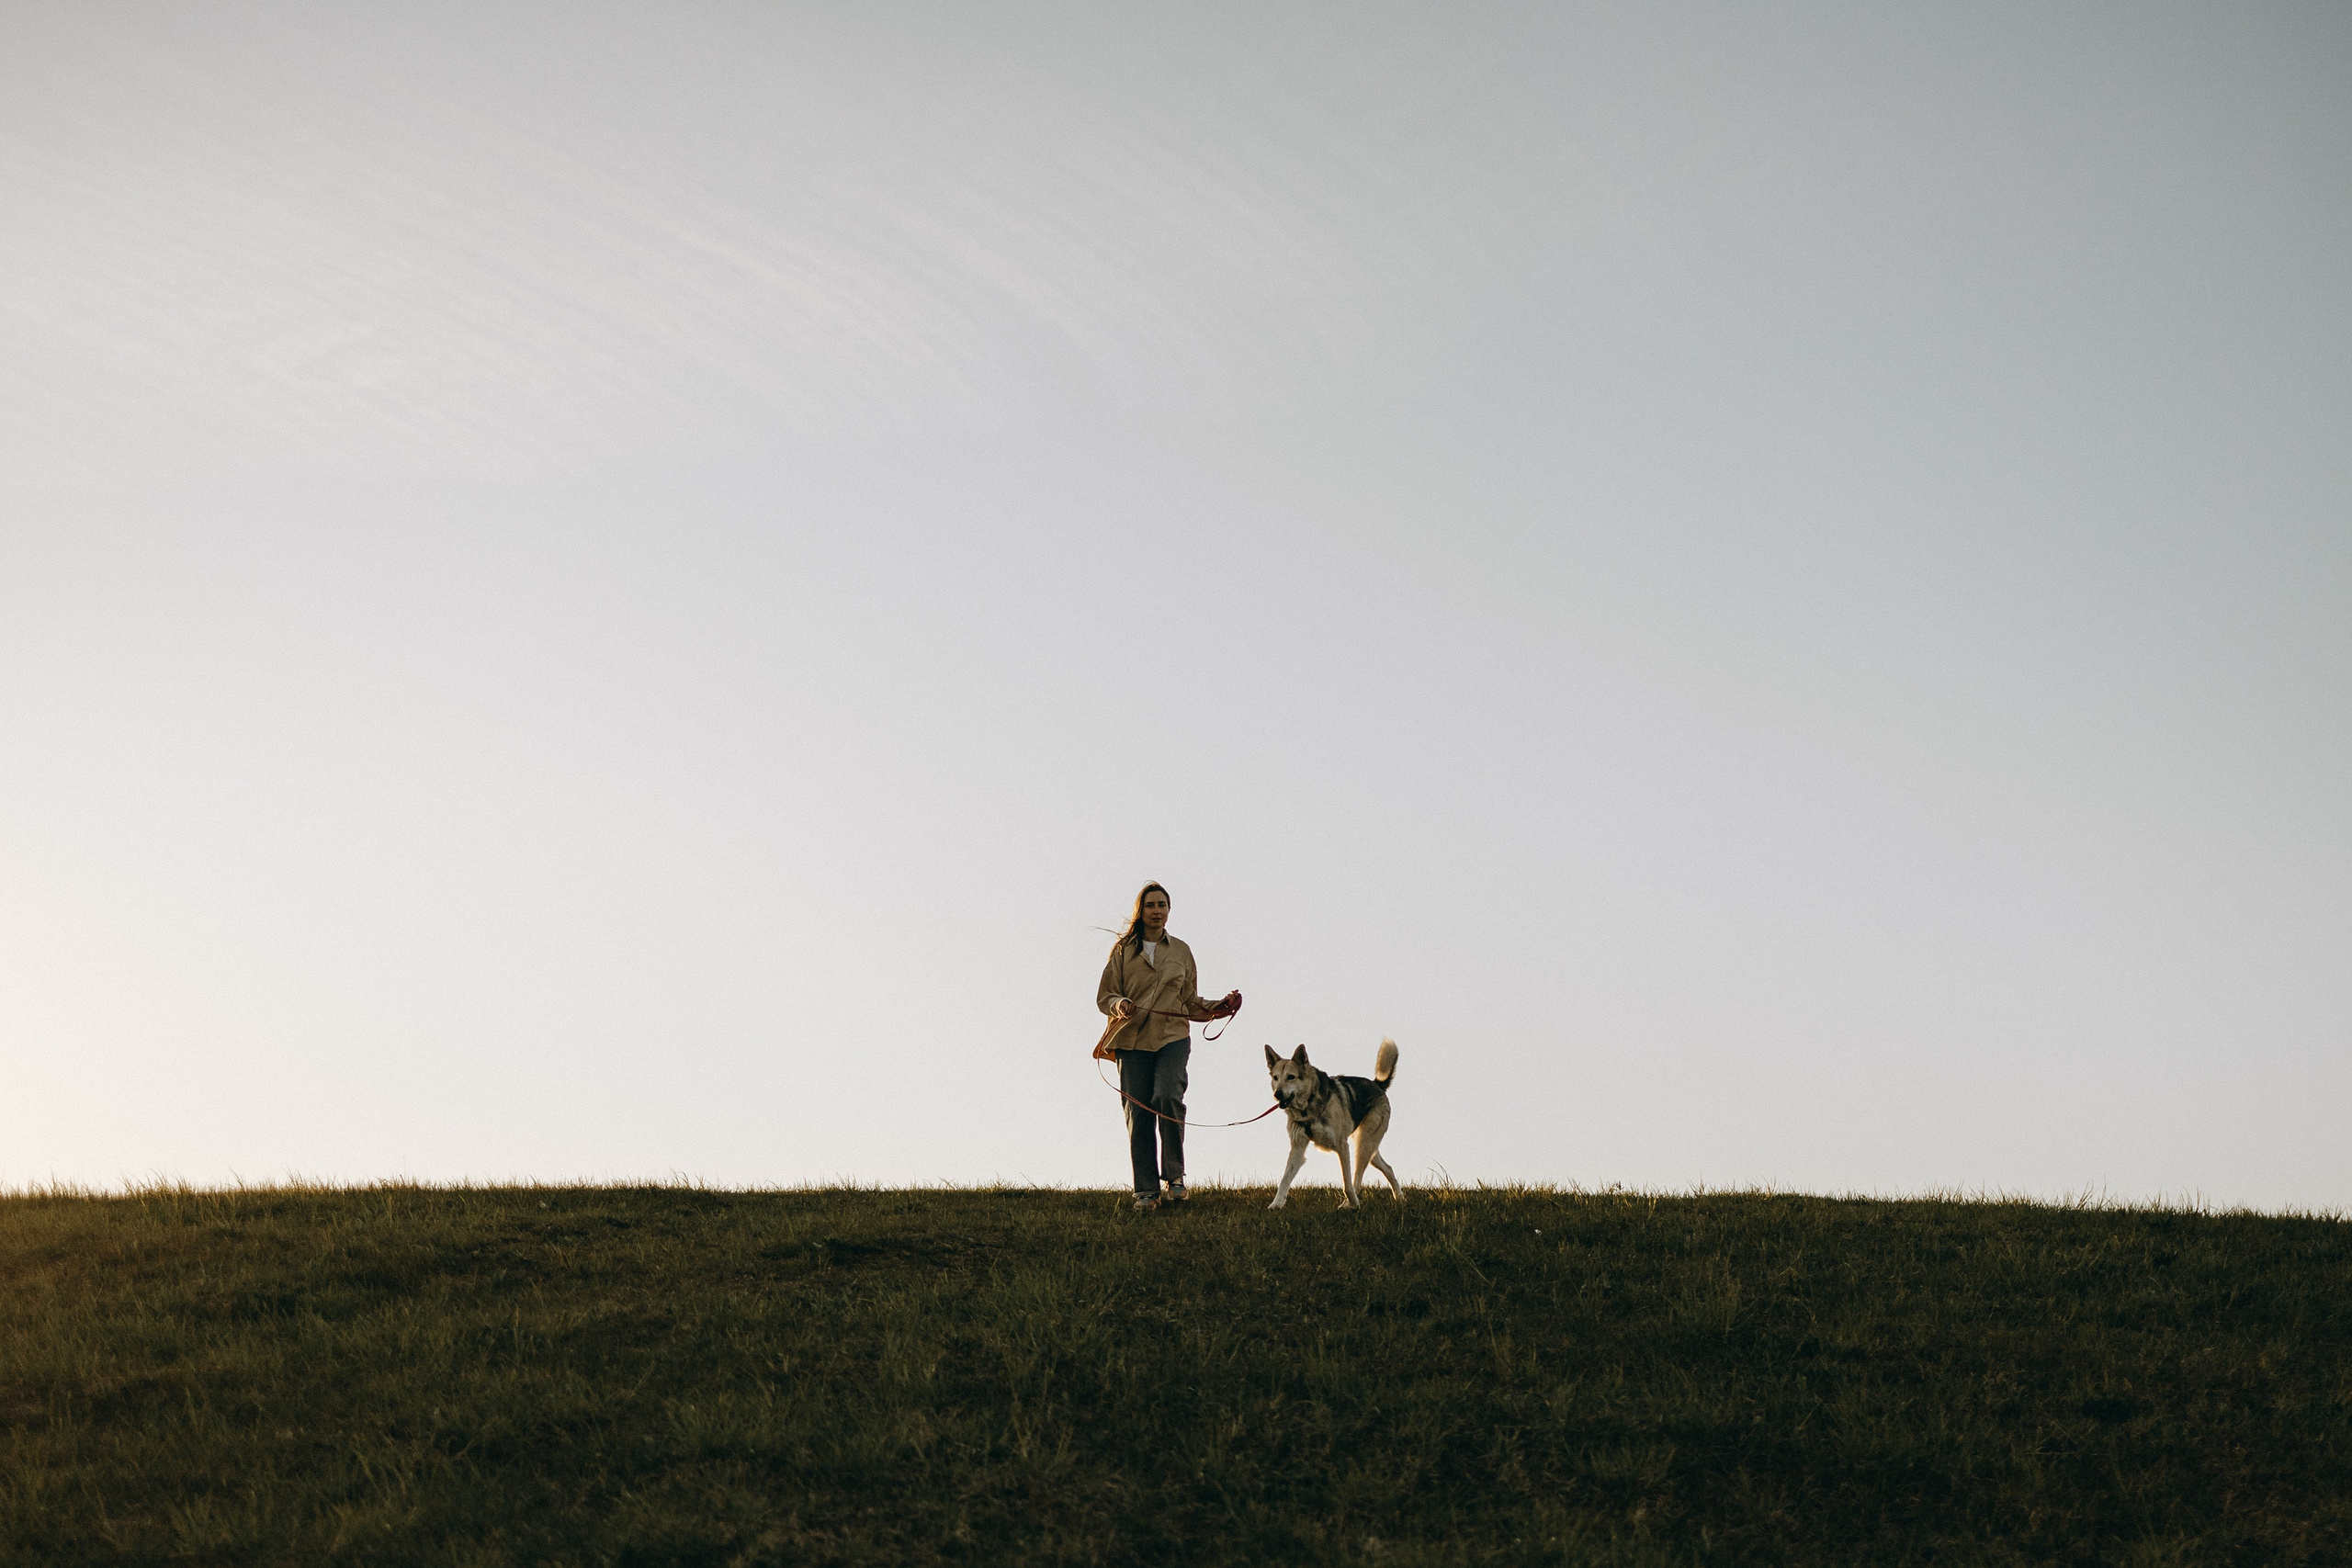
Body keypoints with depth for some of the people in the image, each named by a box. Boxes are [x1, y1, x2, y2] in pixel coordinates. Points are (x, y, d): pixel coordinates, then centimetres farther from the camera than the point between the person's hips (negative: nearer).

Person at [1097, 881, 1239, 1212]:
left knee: (1167, 1097, -24)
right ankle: (1146, 1191, 0)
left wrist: (1220, 1008, 4)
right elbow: (1104, 996, 9)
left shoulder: (1180, 951, 15)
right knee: (1138, 1113, -6)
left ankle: (1174, 1174, -9)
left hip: (1173, 1038, 0)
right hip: (1133, 1040, 0)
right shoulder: (1123, 950, 10)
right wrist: (1119, 1005, -13)